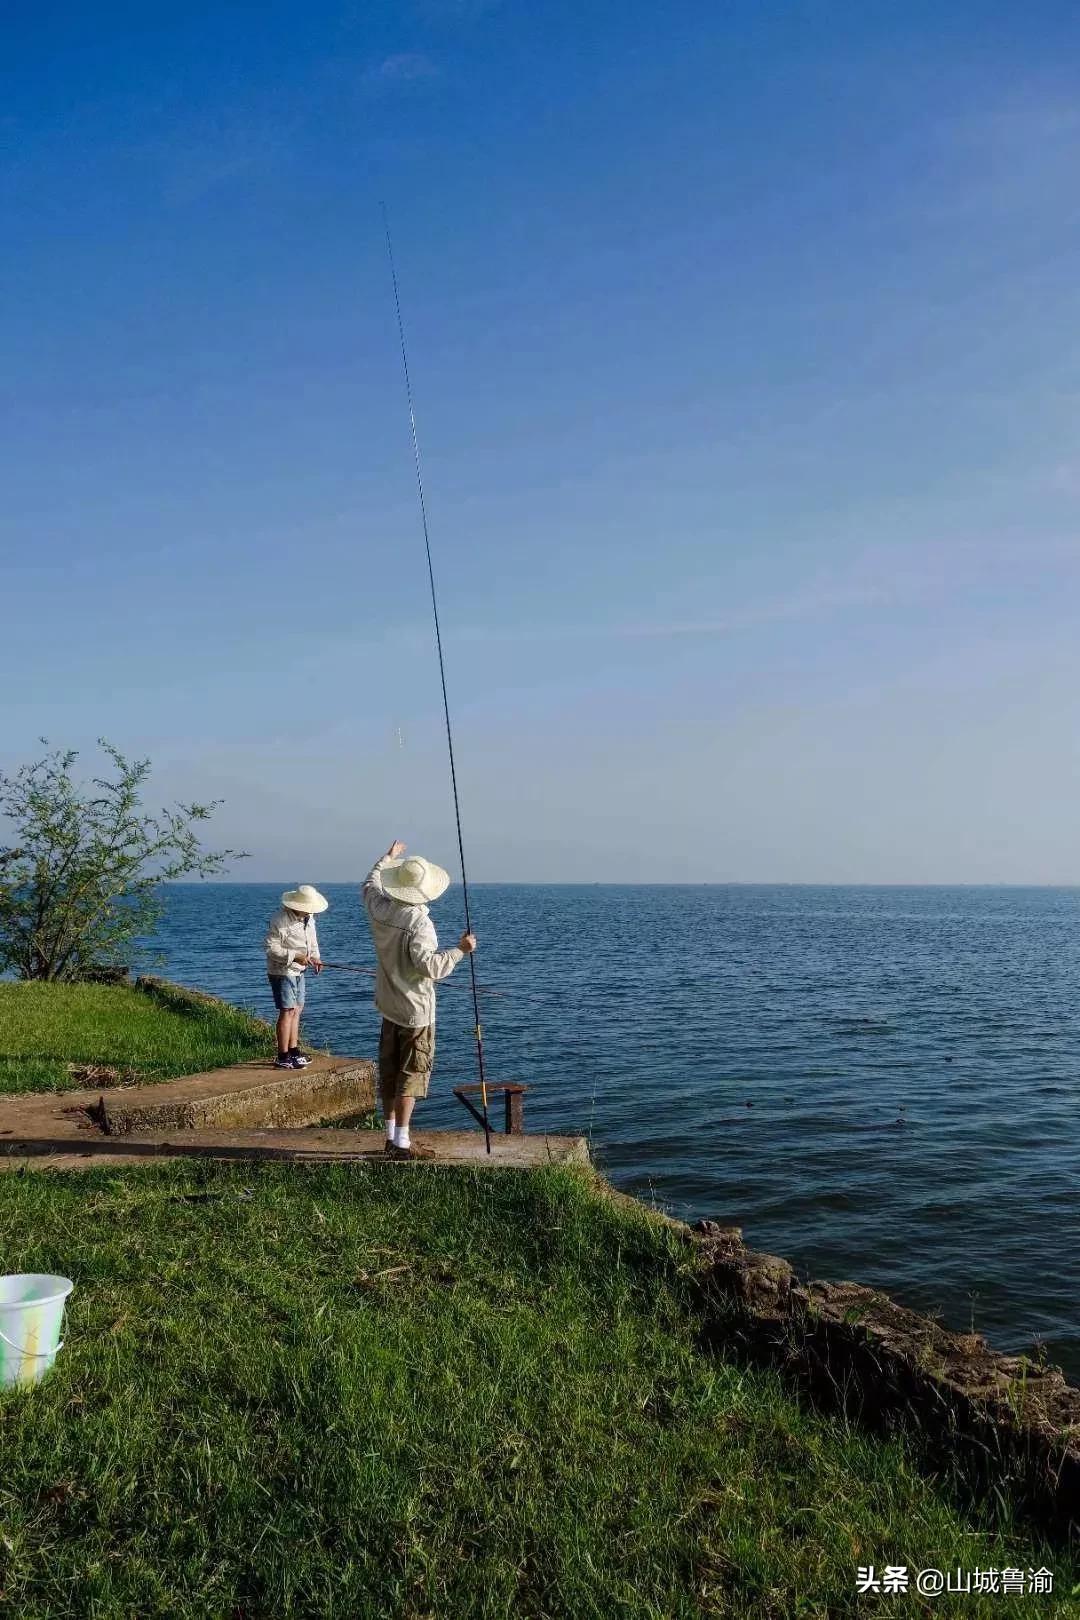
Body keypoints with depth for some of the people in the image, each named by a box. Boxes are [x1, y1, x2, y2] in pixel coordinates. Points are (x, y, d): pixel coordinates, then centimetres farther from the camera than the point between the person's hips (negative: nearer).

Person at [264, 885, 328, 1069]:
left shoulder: (308, 918, 6)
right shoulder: (280, 920, -21)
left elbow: (312, 940, 19)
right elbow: (270, 947, -22)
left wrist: (315, 957, 1)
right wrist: (295, 956, -27)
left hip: (298, 971, 9)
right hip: (282, 972, -9)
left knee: (297, 1010, 14)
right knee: (287, 1012, -11)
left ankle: (293, 1051, 24)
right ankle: (283, 1058, -9)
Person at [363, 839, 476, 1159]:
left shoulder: (379, 907, -2)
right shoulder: (418, 922, -24)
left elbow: (371, 884, 22)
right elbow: (430, 966, -30)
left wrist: (387, 858, 35)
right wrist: (460, 949, -19)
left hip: (389, 1006, 8)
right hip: (416, 1010, -8)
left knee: (389, 1073, 15)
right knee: (411, 1074, -1)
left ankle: (391, 1136, 25)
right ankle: (402, 1144, 0)